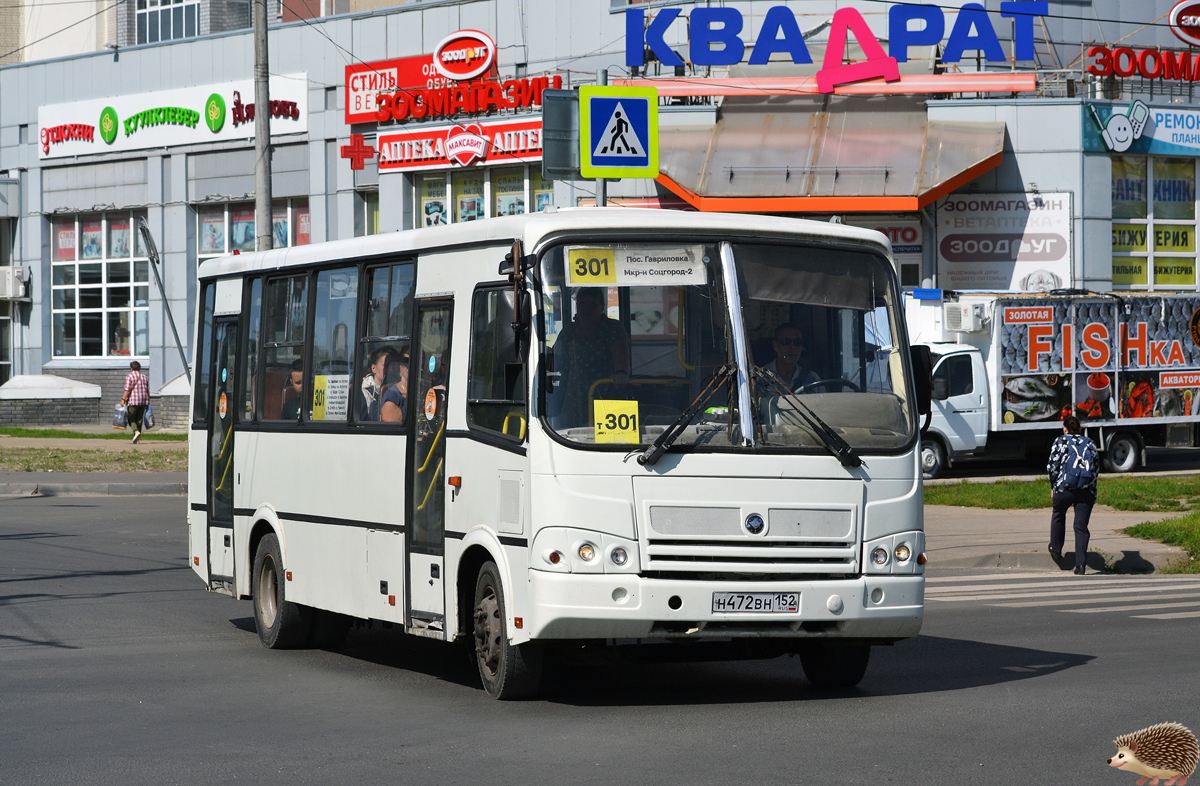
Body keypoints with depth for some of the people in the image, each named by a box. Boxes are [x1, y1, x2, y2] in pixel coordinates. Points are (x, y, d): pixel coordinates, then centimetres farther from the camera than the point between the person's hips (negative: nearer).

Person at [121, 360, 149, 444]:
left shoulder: (130, 376, -5)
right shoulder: (144, 377, 12)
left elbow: (127, 390, -12)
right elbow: (148, 391, 11)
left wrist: (123, 399, -9)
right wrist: (148, 402, 15)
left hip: (133, 402, -5)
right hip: (143, 401, 5)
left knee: (131, 418, 2)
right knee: (139, 419, 8)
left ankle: (136, 432, -24)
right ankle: (136, 439, 8)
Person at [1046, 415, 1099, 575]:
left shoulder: (1060, 441, 6)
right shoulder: (1090, 444, 16)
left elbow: (1052, 466, 0)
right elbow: (1096, 469, 14)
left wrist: (1053, 487, 12)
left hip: (1065, 487, -2)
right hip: (1087, 490, 2)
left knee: (1058, 515, 27)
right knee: (1081, 526, 4)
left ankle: (1056, 549, 35)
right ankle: (1080, 564, -5)